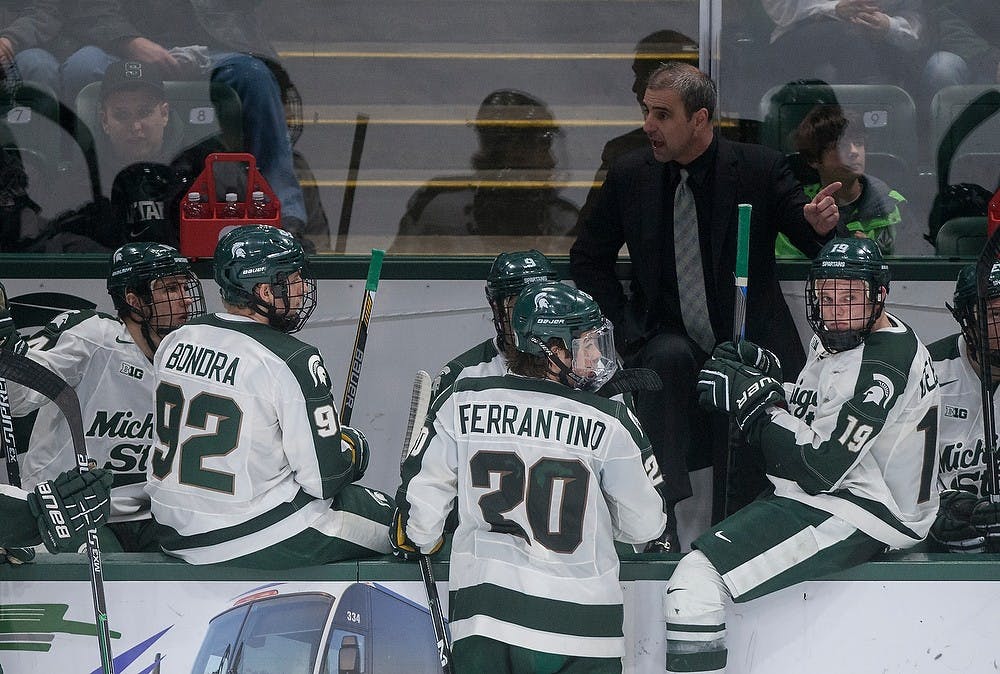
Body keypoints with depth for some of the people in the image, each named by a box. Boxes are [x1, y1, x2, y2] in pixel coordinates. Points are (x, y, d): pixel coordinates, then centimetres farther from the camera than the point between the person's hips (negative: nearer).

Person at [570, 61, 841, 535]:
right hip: (665, 341, 1)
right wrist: (624, 328, 1)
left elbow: (816, 246, -4)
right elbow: (588, 259, 14)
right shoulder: (629, 175, 3)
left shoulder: (760, 169, -4)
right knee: (669, 356, -35)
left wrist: (819, 224, -29)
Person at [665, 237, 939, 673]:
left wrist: (753, 400, -20)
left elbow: (820, 468, -25)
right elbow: (808, 419, 18)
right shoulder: (835, 340, 8)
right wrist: (766, 377, -1)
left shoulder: (884, 364, -22)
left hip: (853, 516, -11)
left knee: (695, 583, -25)